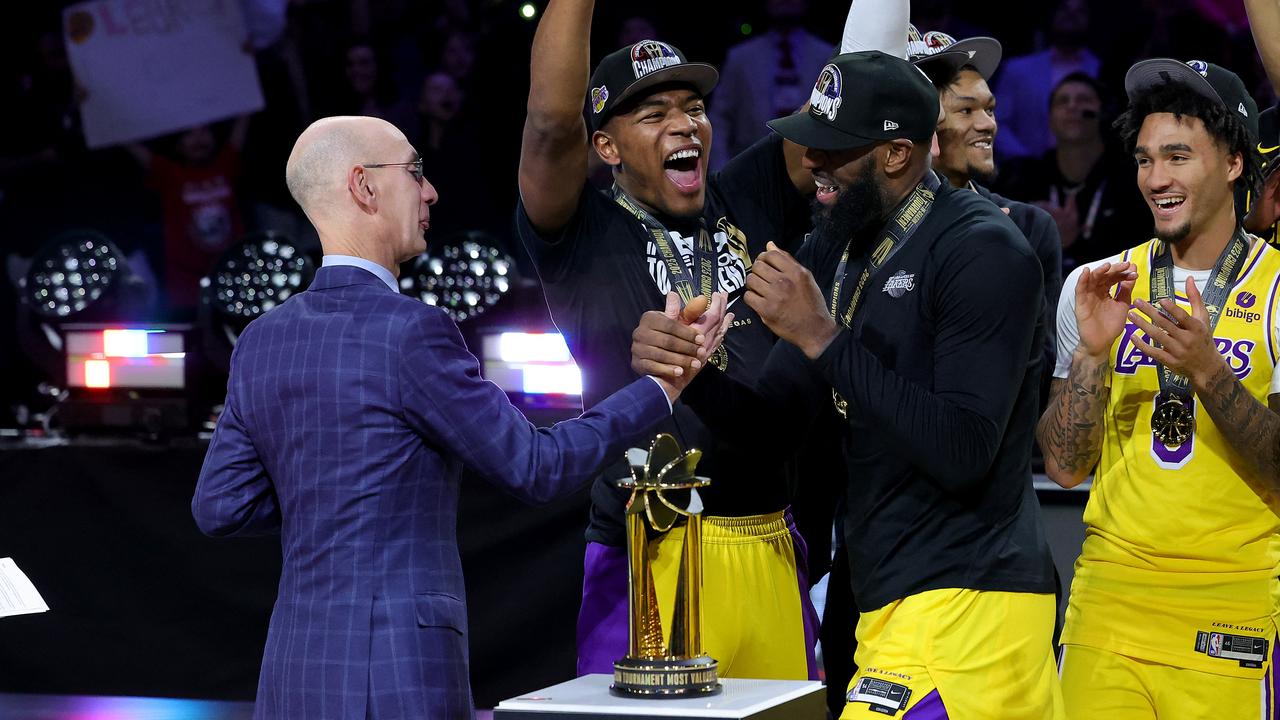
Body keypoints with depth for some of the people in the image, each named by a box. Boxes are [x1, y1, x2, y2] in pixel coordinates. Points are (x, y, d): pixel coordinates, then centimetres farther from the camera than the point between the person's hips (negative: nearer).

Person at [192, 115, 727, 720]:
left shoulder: (262, 342, 9)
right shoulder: (411, 333, -12)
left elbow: (220, 507, 11)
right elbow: (537, 467, -7)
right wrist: (663, 386, 3)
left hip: (293, 670, 7)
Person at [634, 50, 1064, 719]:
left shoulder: (982, 251, -13)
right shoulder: (835, 250, 13)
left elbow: (963, 453, -21)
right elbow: (775, 424, 13)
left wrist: (822, 338, -21)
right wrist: (687, 373, -7)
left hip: (968, 606, -8)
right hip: (891, 601, 8)